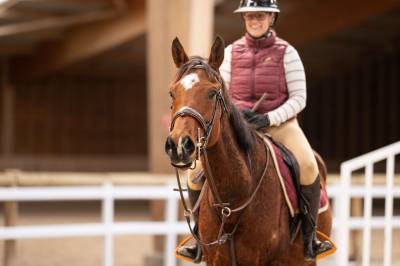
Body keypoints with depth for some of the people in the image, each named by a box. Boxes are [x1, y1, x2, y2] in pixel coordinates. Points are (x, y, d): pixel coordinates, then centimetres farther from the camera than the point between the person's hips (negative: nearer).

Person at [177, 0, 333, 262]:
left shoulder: (286, 52, 0)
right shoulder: (231, 52, 7)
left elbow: (299, 98, -4)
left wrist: (269, 118, -18)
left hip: (279, 124, -3)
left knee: (308, 166, -31)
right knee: (196, 173, -14)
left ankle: (310, 237, -14)